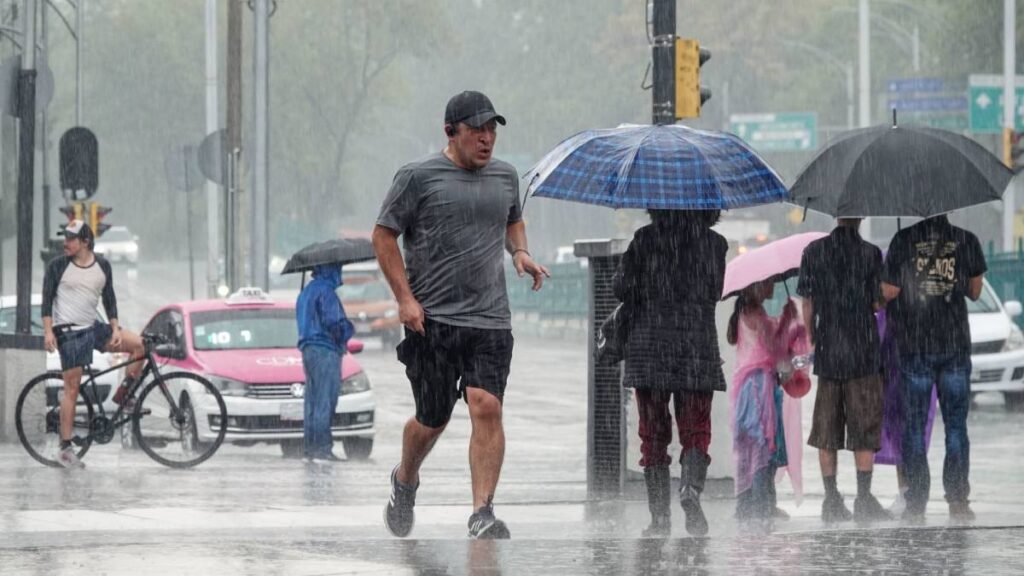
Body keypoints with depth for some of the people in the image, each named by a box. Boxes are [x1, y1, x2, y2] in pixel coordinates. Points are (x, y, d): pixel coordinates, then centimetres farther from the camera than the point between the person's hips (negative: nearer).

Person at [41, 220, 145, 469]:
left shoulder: (102, 266, 6)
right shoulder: (57, 266, -5)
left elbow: (109, 298, 12)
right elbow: (47, 299, -4)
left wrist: (115, 329, 2)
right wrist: (48, 331, -13)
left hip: (94, 328, 5)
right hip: (69, 332, -5)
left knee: (141, 344, -9)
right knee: (72, 388, -8)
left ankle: (123, 395, 7)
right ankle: (66, 448, -4)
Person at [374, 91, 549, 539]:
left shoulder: (505, 176, 13)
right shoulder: (418, 177, -3)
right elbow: (383, 236, -1)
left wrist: (520, 251, 10)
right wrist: (404, 297, -8)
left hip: (490, 320, 3)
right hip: (433, 318, -3)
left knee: (487, 408, -13)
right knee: (433, 418, 5)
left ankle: (482, 514, -13)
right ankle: (405, 482, 36)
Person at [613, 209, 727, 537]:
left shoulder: (645, 240, -4)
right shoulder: (715, 244, 1)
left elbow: (621, 288, -2)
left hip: (649, 346, 0)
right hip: (698, 345, 1)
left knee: (654, 435, 6)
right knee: (696, 431, 6)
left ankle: (660, 517, 3)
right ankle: (691, 487, -22)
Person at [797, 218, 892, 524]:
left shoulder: (814, 251, 1)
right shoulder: (870, 254, -7)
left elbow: (807, 303, 4)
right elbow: (878, 303, -4)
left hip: (828, 350, 3)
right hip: (863, 350, -3)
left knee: (827, 428, 7)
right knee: (865, 427, 2)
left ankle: (831, 500, 7)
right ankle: (863, 496, -4)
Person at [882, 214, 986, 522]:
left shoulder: (903, 241, -7)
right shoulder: (967, 241, -1)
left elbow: (888, 294, -7)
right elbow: (975, 292, 8)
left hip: (914, 346, -1)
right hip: (956, 346, 1)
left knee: (914, 427, 6)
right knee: (956, 425, 9)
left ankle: (916, 504, 4)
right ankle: (958, 499, 4)